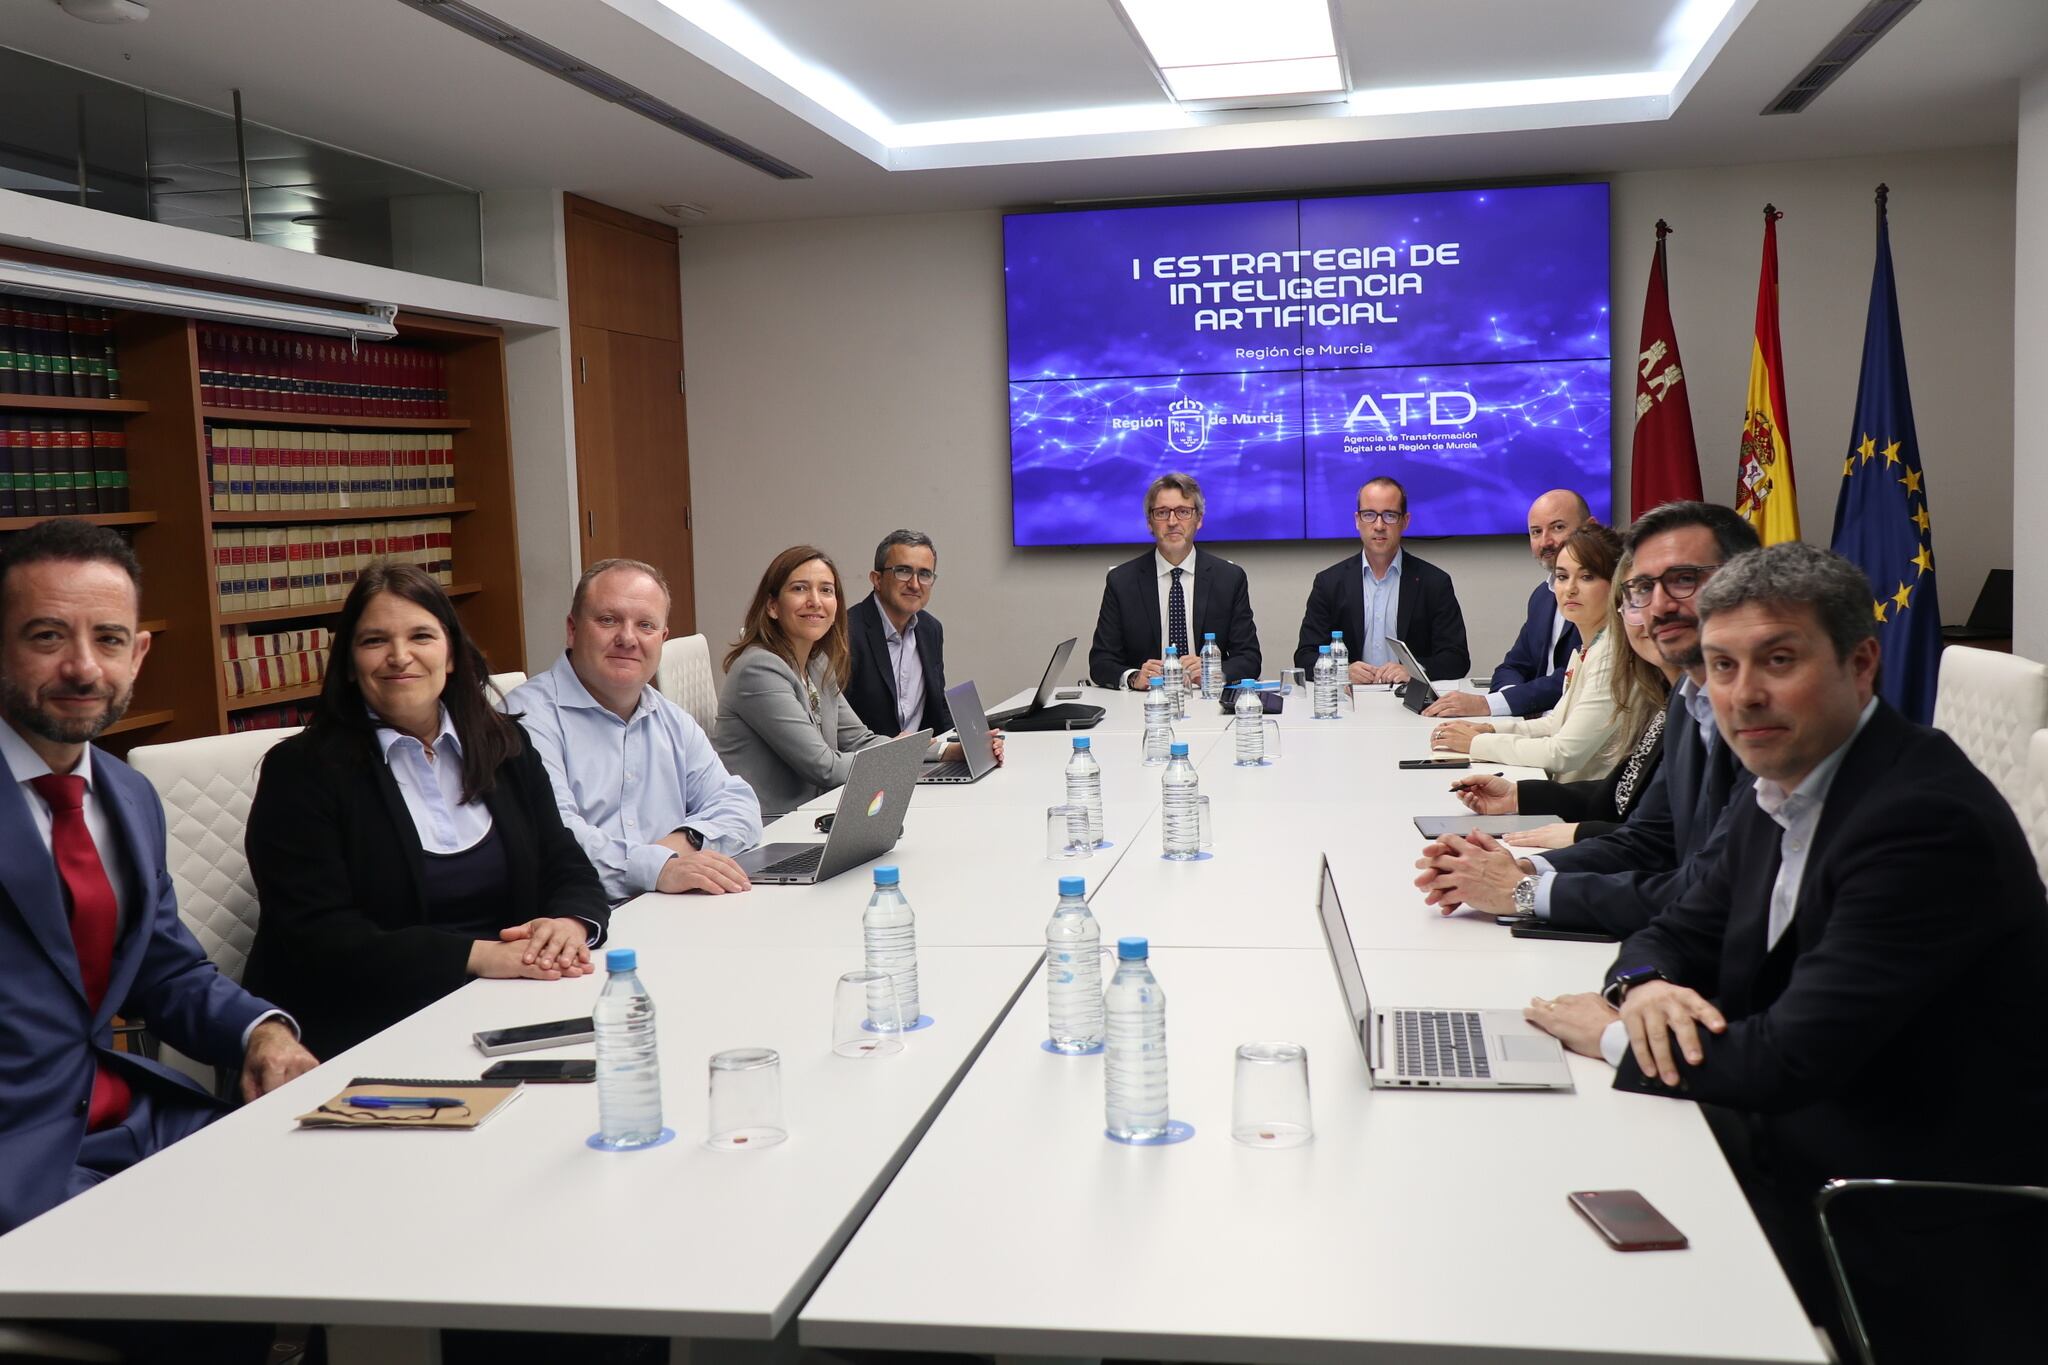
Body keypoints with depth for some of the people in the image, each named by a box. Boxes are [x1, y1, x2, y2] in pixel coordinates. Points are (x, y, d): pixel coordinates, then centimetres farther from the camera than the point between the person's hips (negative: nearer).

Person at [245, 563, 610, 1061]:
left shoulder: (507, 747, 14)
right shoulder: (301, 770, -2)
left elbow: (569, 871, 12)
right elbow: (317, 940, -11)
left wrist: (571, 923, -13)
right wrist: (476, 955, -21)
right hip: (362, 1035, -6)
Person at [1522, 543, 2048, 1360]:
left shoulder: (1925, 818, -25)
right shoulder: (1780, 796, 4)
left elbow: (1794, 1058, -29)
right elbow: (1684, 932, 14)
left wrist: (1616, 1034, -14)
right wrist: (1645, 987, -10)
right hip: (1802, 1157, 8)